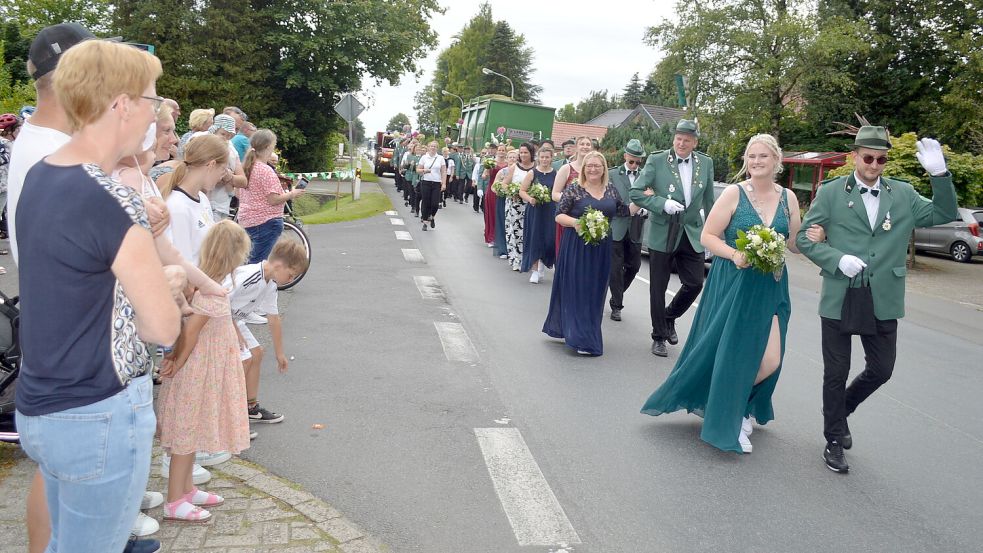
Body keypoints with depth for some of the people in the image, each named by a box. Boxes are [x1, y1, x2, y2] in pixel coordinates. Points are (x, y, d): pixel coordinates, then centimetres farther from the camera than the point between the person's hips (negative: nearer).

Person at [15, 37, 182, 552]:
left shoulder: (38, 176, 4)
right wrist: (161, 285, 3)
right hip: (99, 416, -9)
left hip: (40, 409, 9)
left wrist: (153, 278, 3)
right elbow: (164, 327, -16)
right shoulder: (112, 200, -22)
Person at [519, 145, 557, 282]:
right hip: (535, 211, -1)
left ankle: (543, 263, 29)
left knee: (549, 239, 1)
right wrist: (530, 199, -16)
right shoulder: (532, 173, 0)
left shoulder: (556, 174, 3)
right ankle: (535, 270, 11)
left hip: (551, 211, 1)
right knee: (534, 239, 2)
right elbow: (522, 191, 1)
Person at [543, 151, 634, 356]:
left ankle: (589, 332, 24)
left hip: (601, 248, 4)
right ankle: (581, 338, 3)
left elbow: (624, 211, 18)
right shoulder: (573, 190, -4)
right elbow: (559, 215, -5)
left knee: (595, 291, 9)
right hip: (576, 246, -4)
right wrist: (574, 222, -22)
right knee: (577, 289, -2)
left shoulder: (611, 190, 9)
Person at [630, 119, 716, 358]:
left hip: (692, 234, 3)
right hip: (663, 233, -3)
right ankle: (659, 336, 20)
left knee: (695, 283, 2)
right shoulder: (657, 160, -6)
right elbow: (635, 192, -8)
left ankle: (670, 317, 30)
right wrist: (662, 203, -21)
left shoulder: (706, 163, 5)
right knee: (658, 288, 5)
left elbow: (709, 200, 12)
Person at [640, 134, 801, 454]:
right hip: (733, 284, -3)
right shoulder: (734, 193, -6)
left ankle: (740, 407, 29)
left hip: (771, 288, 4)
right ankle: (727, 423, 25)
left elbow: (794, 244, 10)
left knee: (770, 359, -2)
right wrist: (734, 254, -22)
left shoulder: (788, 198, 6)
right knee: (728, 353, 4)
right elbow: (708, 236, -6)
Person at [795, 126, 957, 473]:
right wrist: (837, 259, -18)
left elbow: (944, 215, 0)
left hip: (883, 302, 3)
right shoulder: (831, 192, -3)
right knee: (836, 374, 8)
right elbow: (805, 238, -3)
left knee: (881, 370, 11)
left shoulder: (903, 194, 6)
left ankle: (842, 410, 39)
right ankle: (834, 441, 24)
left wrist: (940, 174, -12)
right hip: (839, 299, -3)